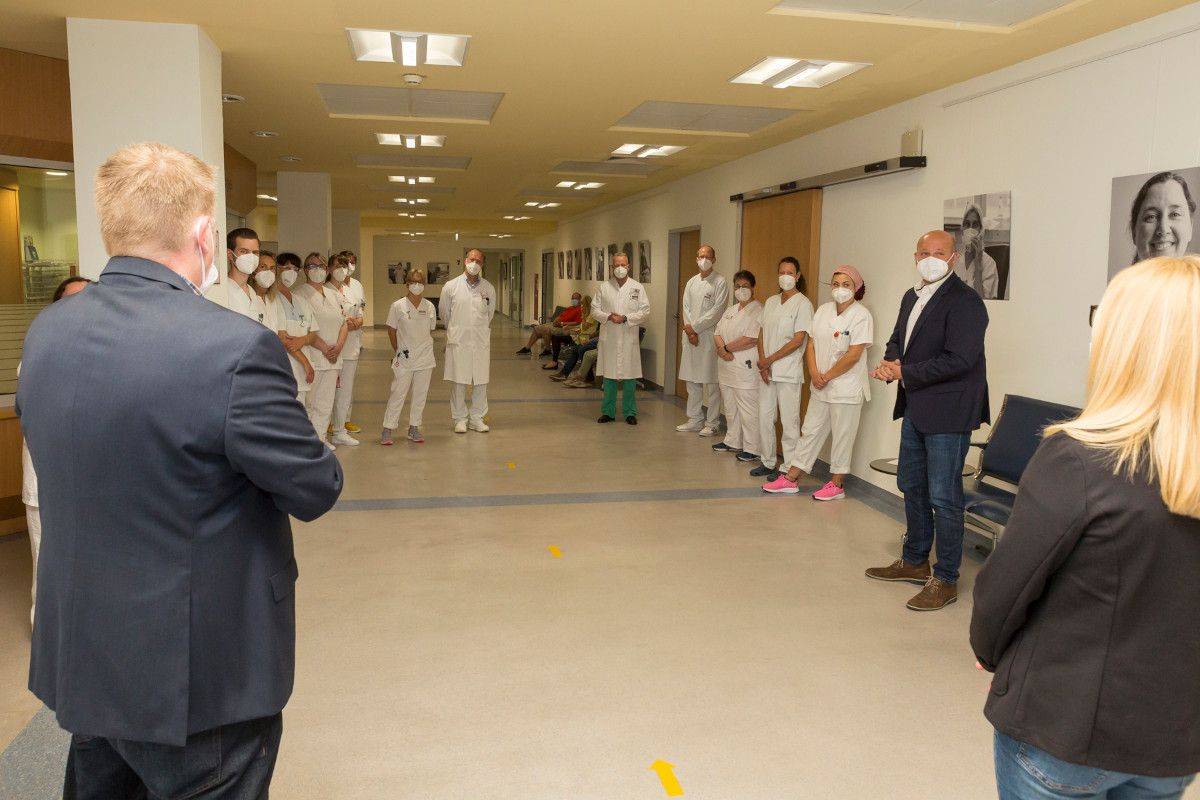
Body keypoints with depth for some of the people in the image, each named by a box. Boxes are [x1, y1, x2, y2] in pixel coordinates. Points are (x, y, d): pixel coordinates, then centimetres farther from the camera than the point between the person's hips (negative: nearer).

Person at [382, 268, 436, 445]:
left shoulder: (430, 307, 2)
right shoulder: (398, 306, -5)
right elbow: (391, 331, 3)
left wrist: (425, 349, 9)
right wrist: (398, 351, 5)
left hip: (425, 359, 3)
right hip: (404, 359, -3)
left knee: (420, 394, 8)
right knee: (398, 394, -2)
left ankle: (414, 428, 20)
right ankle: (387, 429, 6)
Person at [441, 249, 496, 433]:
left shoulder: (488, 289, 5)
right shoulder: (451, 286, 0)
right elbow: (444, 312, 12)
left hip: (481, 342, 2)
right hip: (458, 342, -2)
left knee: (480, 382, 4)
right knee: (458, 381, 0)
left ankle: (478, 418, 15)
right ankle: (460, 419, 11)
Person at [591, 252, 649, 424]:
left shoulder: (637, 287, 5)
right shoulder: (604, 287, 9)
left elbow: (645, 312, 0)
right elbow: (595, 310, 7)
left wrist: (625, 318, -11)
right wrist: (608, 317, -11)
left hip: (629, 338, -1)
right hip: (608, 337, 1)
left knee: (629, 377, 1)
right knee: (608, 375, 5)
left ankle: (630, 412, 11)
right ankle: (608, 411, 15)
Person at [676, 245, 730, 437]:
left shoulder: (720, 282, -4)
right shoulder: (691, 282, 15)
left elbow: (717, 311, -11)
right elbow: (686, 308, 11)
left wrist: (695, 327, -10)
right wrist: (690, 331, -3)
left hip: (710, 336, -6)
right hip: (691, 336, 6)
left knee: (712, 382, -4)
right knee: (692, 381, 10)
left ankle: (712, 423, 3)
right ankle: (695, 420, 19)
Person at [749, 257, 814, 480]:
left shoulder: (803, 304, -5)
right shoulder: (770, 301, 14)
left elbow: (798, 340, -11)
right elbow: (762, 333, 11)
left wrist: (770, 360, -11)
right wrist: (762, 363, -4)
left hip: (789, 371, -6)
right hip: (766, 369, 6)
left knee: (789, 420, -2)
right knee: (764, 416, 9)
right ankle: (767, 462, 21)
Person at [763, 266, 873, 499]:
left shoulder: (861, 315, -10)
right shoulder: (823, 310, 10)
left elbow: (853, 356, -15)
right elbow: (811, 343, 9)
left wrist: (827, 376, -10)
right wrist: (814, 373, -5)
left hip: (846, 388, -6)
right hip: (821, 387, 6)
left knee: (842, 437, 3)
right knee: (810, 432, 12)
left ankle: (836, 484, 15)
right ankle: (791, 479, 18)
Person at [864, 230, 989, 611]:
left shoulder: (965, 302, -15)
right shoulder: (912, 297, 13)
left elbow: (958, 360, -23)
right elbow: (898, 338, 21)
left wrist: (904, 371, -19)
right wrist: (889, 361, -3)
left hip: (948, 412, -9)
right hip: (915, 408, 9)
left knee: (943, 497, -3)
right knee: (911, 486, 19)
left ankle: (945, 580, 9)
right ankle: (914, 561, 35)